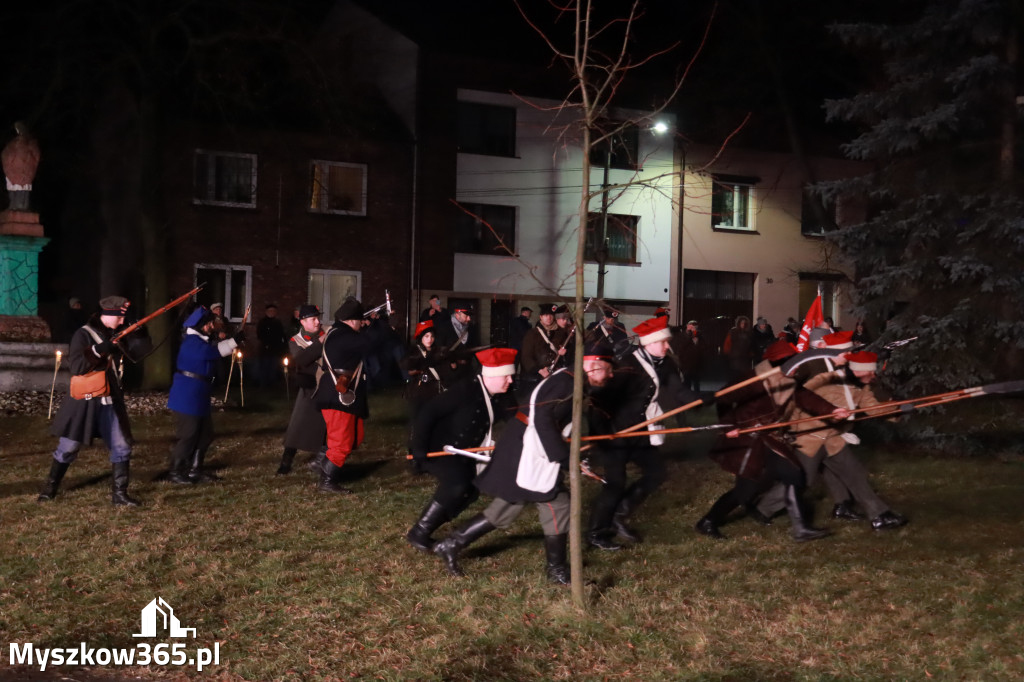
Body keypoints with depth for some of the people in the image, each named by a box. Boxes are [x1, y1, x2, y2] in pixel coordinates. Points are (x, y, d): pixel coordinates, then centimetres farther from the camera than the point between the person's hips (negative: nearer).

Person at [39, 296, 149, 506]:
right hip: (85, 401, -6)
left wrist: (137, 336, -7)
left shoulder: (114, 335, 9)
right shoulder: (83, 335, -10)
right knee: (68, 447, 4)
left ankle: (119, 494, 7)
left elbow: (138, 351, 11)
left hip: (110, 401, 6)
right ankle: (50, 487, 23)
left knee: (122, 447, 1)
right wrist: (99, 349, -27)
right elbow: (76, 366, -19)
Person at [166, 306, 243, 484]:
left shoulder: (204, 340, 18)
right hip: (188, 395, -10)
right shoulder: (192, 342, -17)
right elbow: (212, 352, -31)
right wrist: (234, 341, -29)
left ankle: (194, 470, 21)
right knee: (188, 435, -6)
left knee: (205, 434, 13)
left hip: (199, 395, 10)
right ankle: (175, 472, 3)